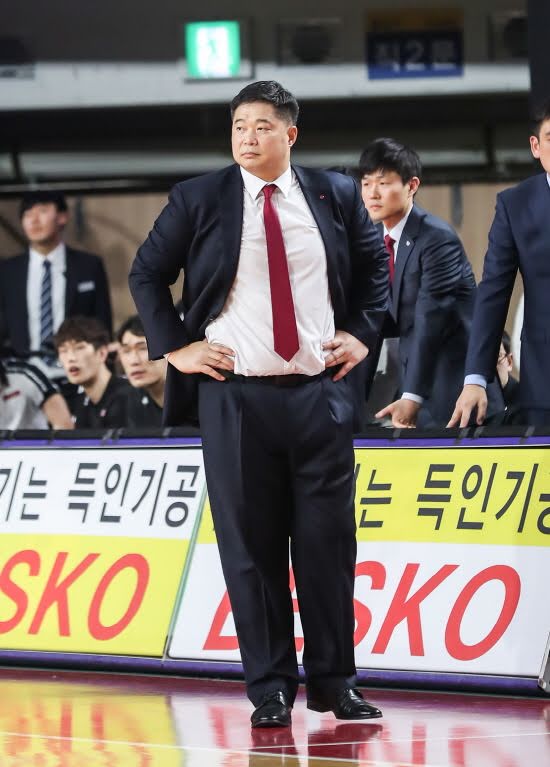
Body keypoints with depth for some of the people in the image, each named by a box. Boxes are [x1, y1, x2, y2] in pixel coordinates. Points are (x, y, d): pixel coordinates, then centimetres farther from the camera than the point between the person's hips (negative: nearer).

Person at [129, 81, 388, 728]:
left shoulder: (335, 195, 8)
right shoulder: (197, 200, 2)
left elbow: (374, 266, 21)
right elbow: (146, 273, 9)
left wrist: (363, 334, 9)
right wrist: (175, 346, 1)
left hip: (321, 390, 1)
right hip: (234, 395, -1)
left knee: (328, 540, 3)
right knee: (251, 546, 0)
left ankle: (334, 681, 13)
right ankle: (270, 688, 7)